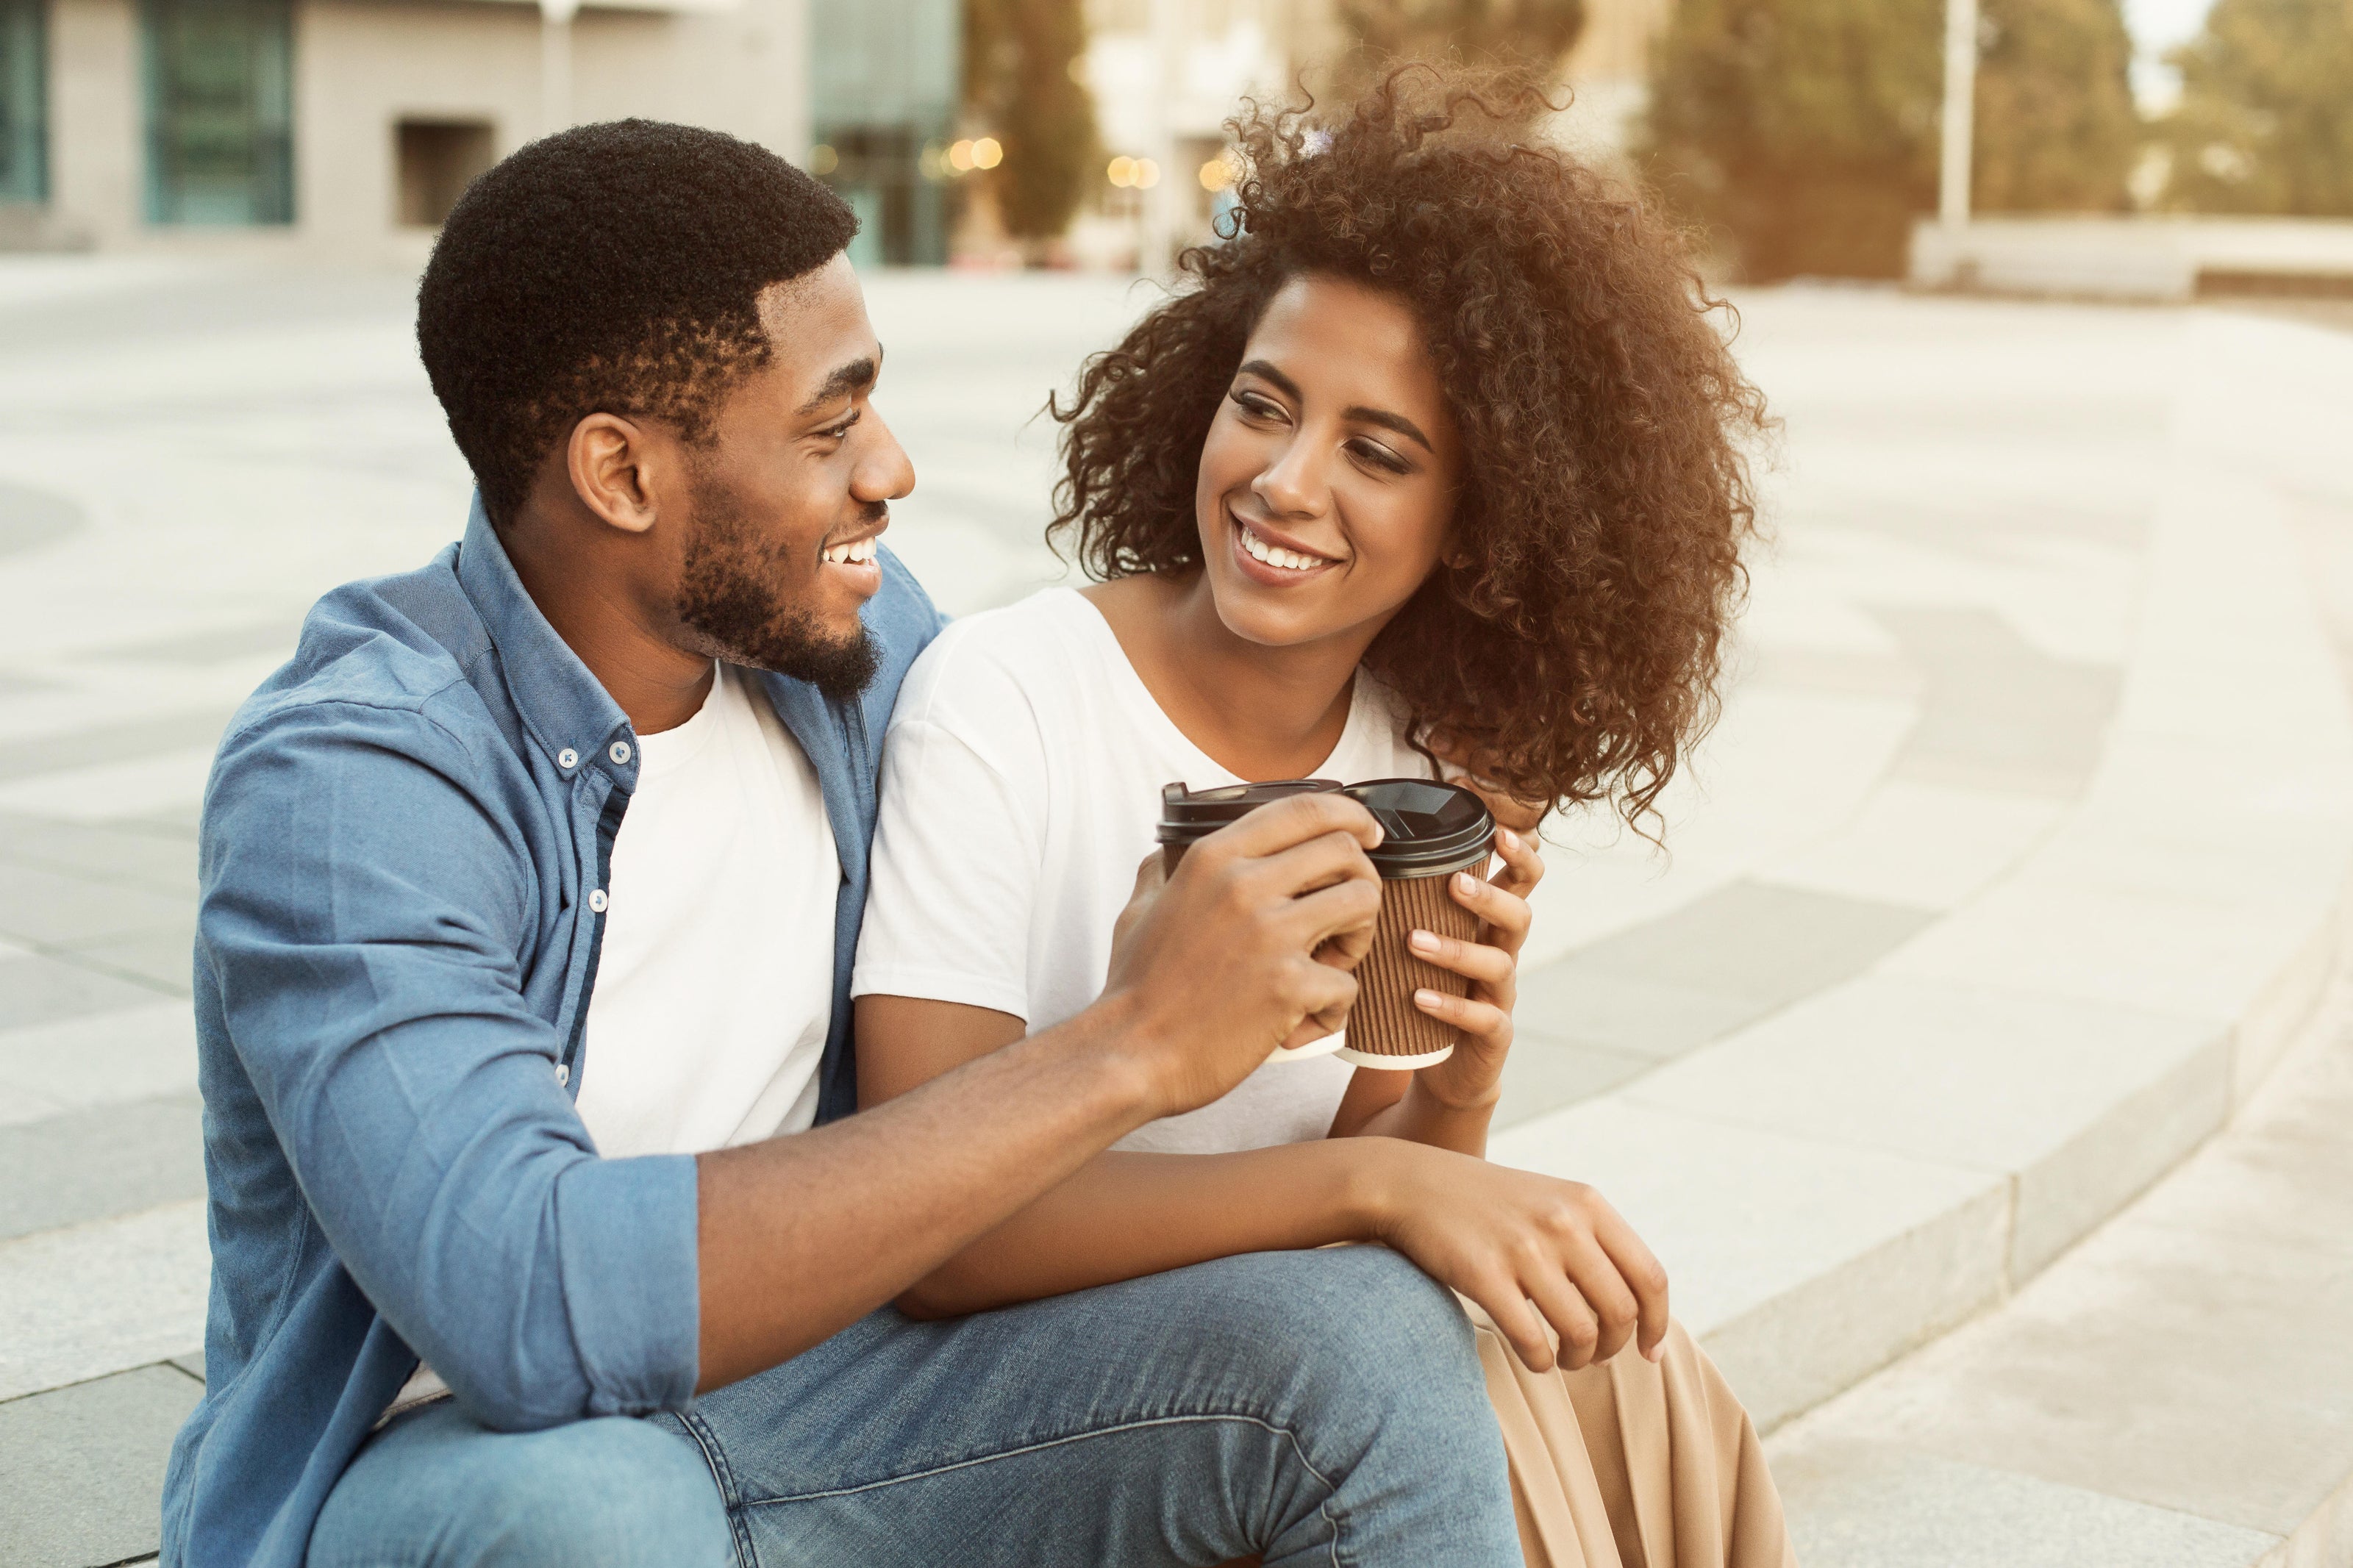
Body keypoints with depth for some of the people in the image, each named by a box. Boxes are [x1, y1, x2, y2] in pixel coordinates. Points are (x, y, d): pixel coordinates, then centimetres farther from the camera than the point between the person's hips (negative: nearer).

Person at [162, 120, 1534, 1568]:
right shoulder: (350, 779, -22)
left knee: (1368, 1333, -18)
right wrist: (1128, 1046, -35)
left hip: (800, 1371, 4)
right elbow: (532, 1307, -37)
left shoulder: (859, 631, -3)